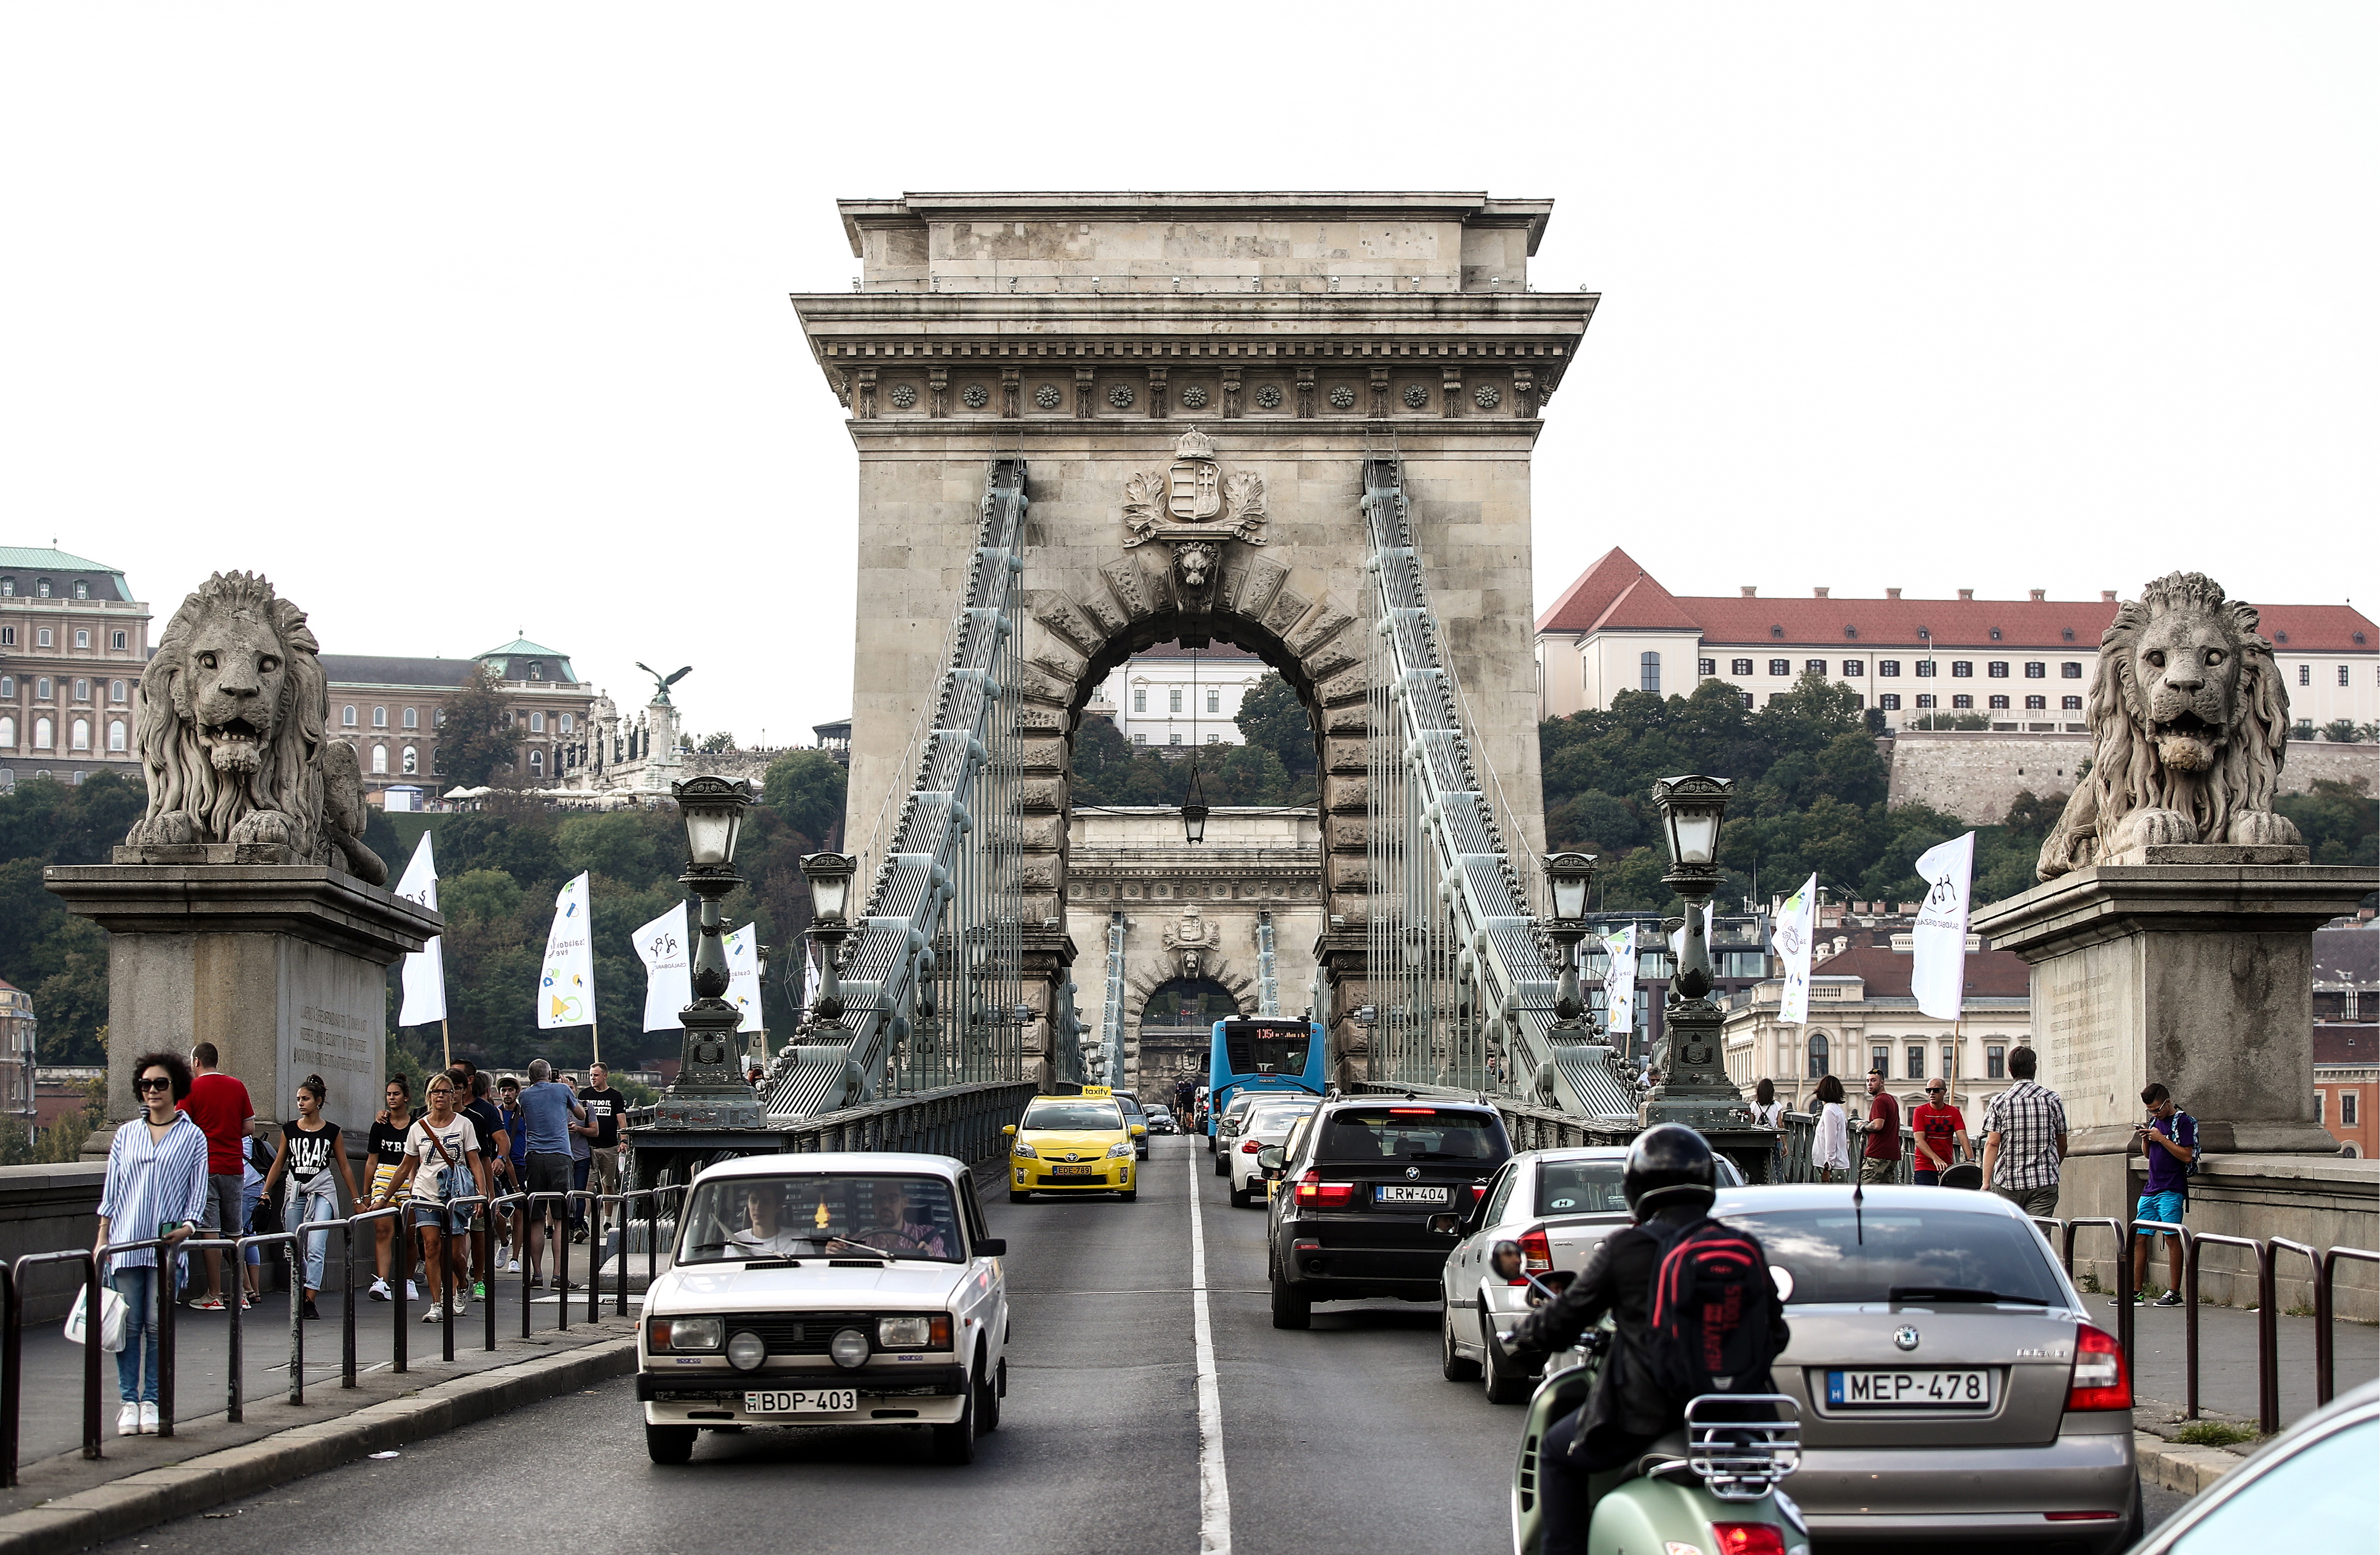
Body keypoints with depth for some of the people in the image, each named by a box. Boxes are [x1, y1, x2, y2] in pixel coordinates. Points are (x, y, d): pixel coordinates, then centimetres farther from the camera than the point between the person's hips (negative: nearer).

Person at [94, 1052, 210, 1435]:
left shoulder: (193, 1137, 6)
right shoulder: (126, 1134, 12)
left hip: (166, 1246, -2)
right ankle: (129, 1401, 5)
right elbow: (111, 1191, 12)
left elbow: (199, 1191, 4)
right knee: (128, 1324, 0)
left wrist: (188, 1225, -13)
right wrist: (102, 1239, 6)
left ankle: (152, 1401, 5)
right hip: (125, 1243, 2)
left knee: (157, 1325, -2)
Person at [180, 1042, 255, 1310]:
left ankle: (214, 1295, -4)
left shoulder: (191, 1089, -4)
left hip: (205, 1167, -4)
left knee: (210, 1232, -4)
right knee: (235, 1232, 11)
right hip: (234, 1166, 4)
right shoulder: (237, 1086, 8)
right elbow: (249, 1127, 10)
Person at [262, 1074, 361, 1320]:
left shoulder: (331, 1131, 3)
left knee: (315, 1249, -16)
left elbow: (344, 1167, 9)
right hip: (296, 1193, 3)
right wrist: (266, 1192, 7)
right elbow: (278, 1164, 14)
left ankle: (310, 1301, -21)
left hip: (322, 1192, -3)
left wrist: (356, 1199, 10)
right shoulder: (289, 1130, 8)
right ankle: (301, 1296, 18)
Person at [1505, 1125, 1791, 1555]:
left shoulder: (1624, 1249, -7)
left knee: (1559, 1452, 19)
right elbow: (1775, 1333, 11)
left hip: (1647, 1413, -4)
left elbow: (1567, 1318, 2)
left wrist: (1527, 1333, 23)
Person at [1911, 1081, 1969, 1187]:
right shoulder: (1920, 1112, -1)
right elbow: (1919, 1140, -12)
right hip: (1925, 1168, -3)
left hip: (1948, 1168, 3)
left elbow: (1962, 1137, -5)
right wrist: (1935, 1159, -28)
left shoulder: (1954, 1112, 6)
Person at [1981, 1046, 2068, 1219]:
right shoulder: (2052, 1099, 3)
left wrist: (1986, 1183, -7)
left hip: (2007, 1181, 0)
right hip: (2045, 1182, 0)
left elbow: (1992, 1144, -7)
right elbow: (2062, 1145, 12)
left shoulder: (1999, 1103, 0)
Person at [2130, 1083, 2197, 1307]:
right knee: (2139, 1238, 4)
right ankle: (2137, 1292, 7)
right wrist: (2145, 1139, 4)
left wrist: (2161, 1139, -16)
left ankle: (2174, 1293, -3)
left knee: (2172, 1237, -7)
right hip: (2151, 1188, 8)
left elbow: (2187, 1156, -14)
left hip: (2171, 1191, -8)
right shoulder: (2155, 1121, 17)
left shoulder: (2184, 1122, -6)